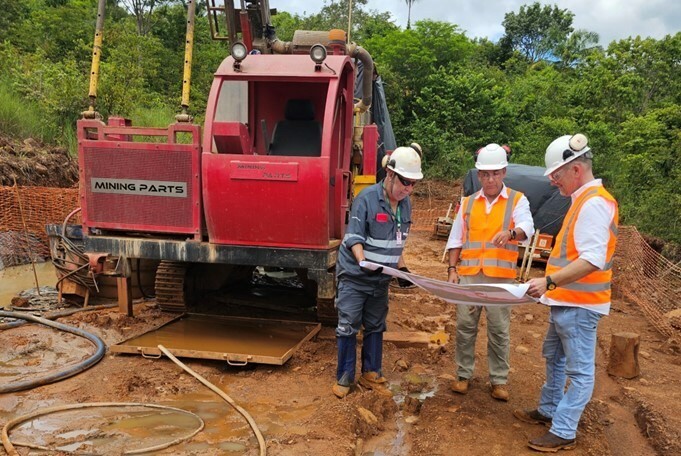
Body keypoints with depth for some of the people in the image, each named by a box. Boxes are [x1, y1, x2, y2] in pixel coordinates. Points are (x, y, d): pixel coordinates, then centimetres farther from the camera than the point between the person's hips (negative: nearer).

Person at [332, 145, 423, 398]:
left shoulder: (405, 204, 4)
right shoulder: (367, 197, -17)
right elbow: (353, 237, -22)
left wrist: (403, 268, 8)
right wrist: (363, 261, -37)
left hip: (381, 279, 6)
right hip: (354, 276, -6)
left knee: (375, 327, 13)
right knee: (348, 327, 0)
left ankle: (371, 374, 26)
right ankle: (345, 377, 14)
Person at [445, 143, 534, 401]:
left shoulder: (517, 200, 4)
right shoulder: (468, 203, 12)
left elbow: (527, 227, -15)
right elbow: (456, 239, 12)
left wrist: (511, 233, -37)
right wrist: (452, 269, 3)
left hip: (500, 277, -2)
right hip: (468, 274, 2)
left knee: (499, 330, 4)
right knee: (465, 326, 6)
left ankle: (499, 380, 17)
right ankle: (463, 375, 20)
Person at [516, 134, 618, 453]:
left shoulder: (595, 203, -20)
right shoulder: (583, 200, 11)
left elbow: (592, 260, -29)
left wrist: (549, 281, -35)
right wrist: (553, 285, 21)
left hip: (579, 305, -11)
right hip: (565, 301, 11)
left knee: (580, 370, 1)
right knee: (554, 358, 22)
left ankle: (563, 433, 8)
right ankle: (548, 411, 37)